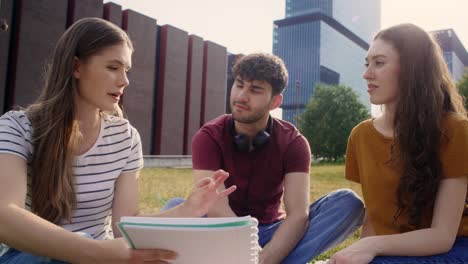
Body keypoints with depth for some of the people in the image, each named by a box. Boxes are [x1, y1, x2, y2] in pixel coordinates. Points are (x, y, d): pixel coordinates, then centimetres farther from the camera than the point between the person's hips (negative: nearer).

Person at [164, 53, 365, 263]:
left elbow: (298, 214, -24)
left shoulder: (293, 143, -11)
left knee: (349, 203, -21)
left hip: (270, 233, 2)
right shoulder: (208, 137, -14)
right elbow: (216, 211, -26)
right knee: (175, 208, -32)